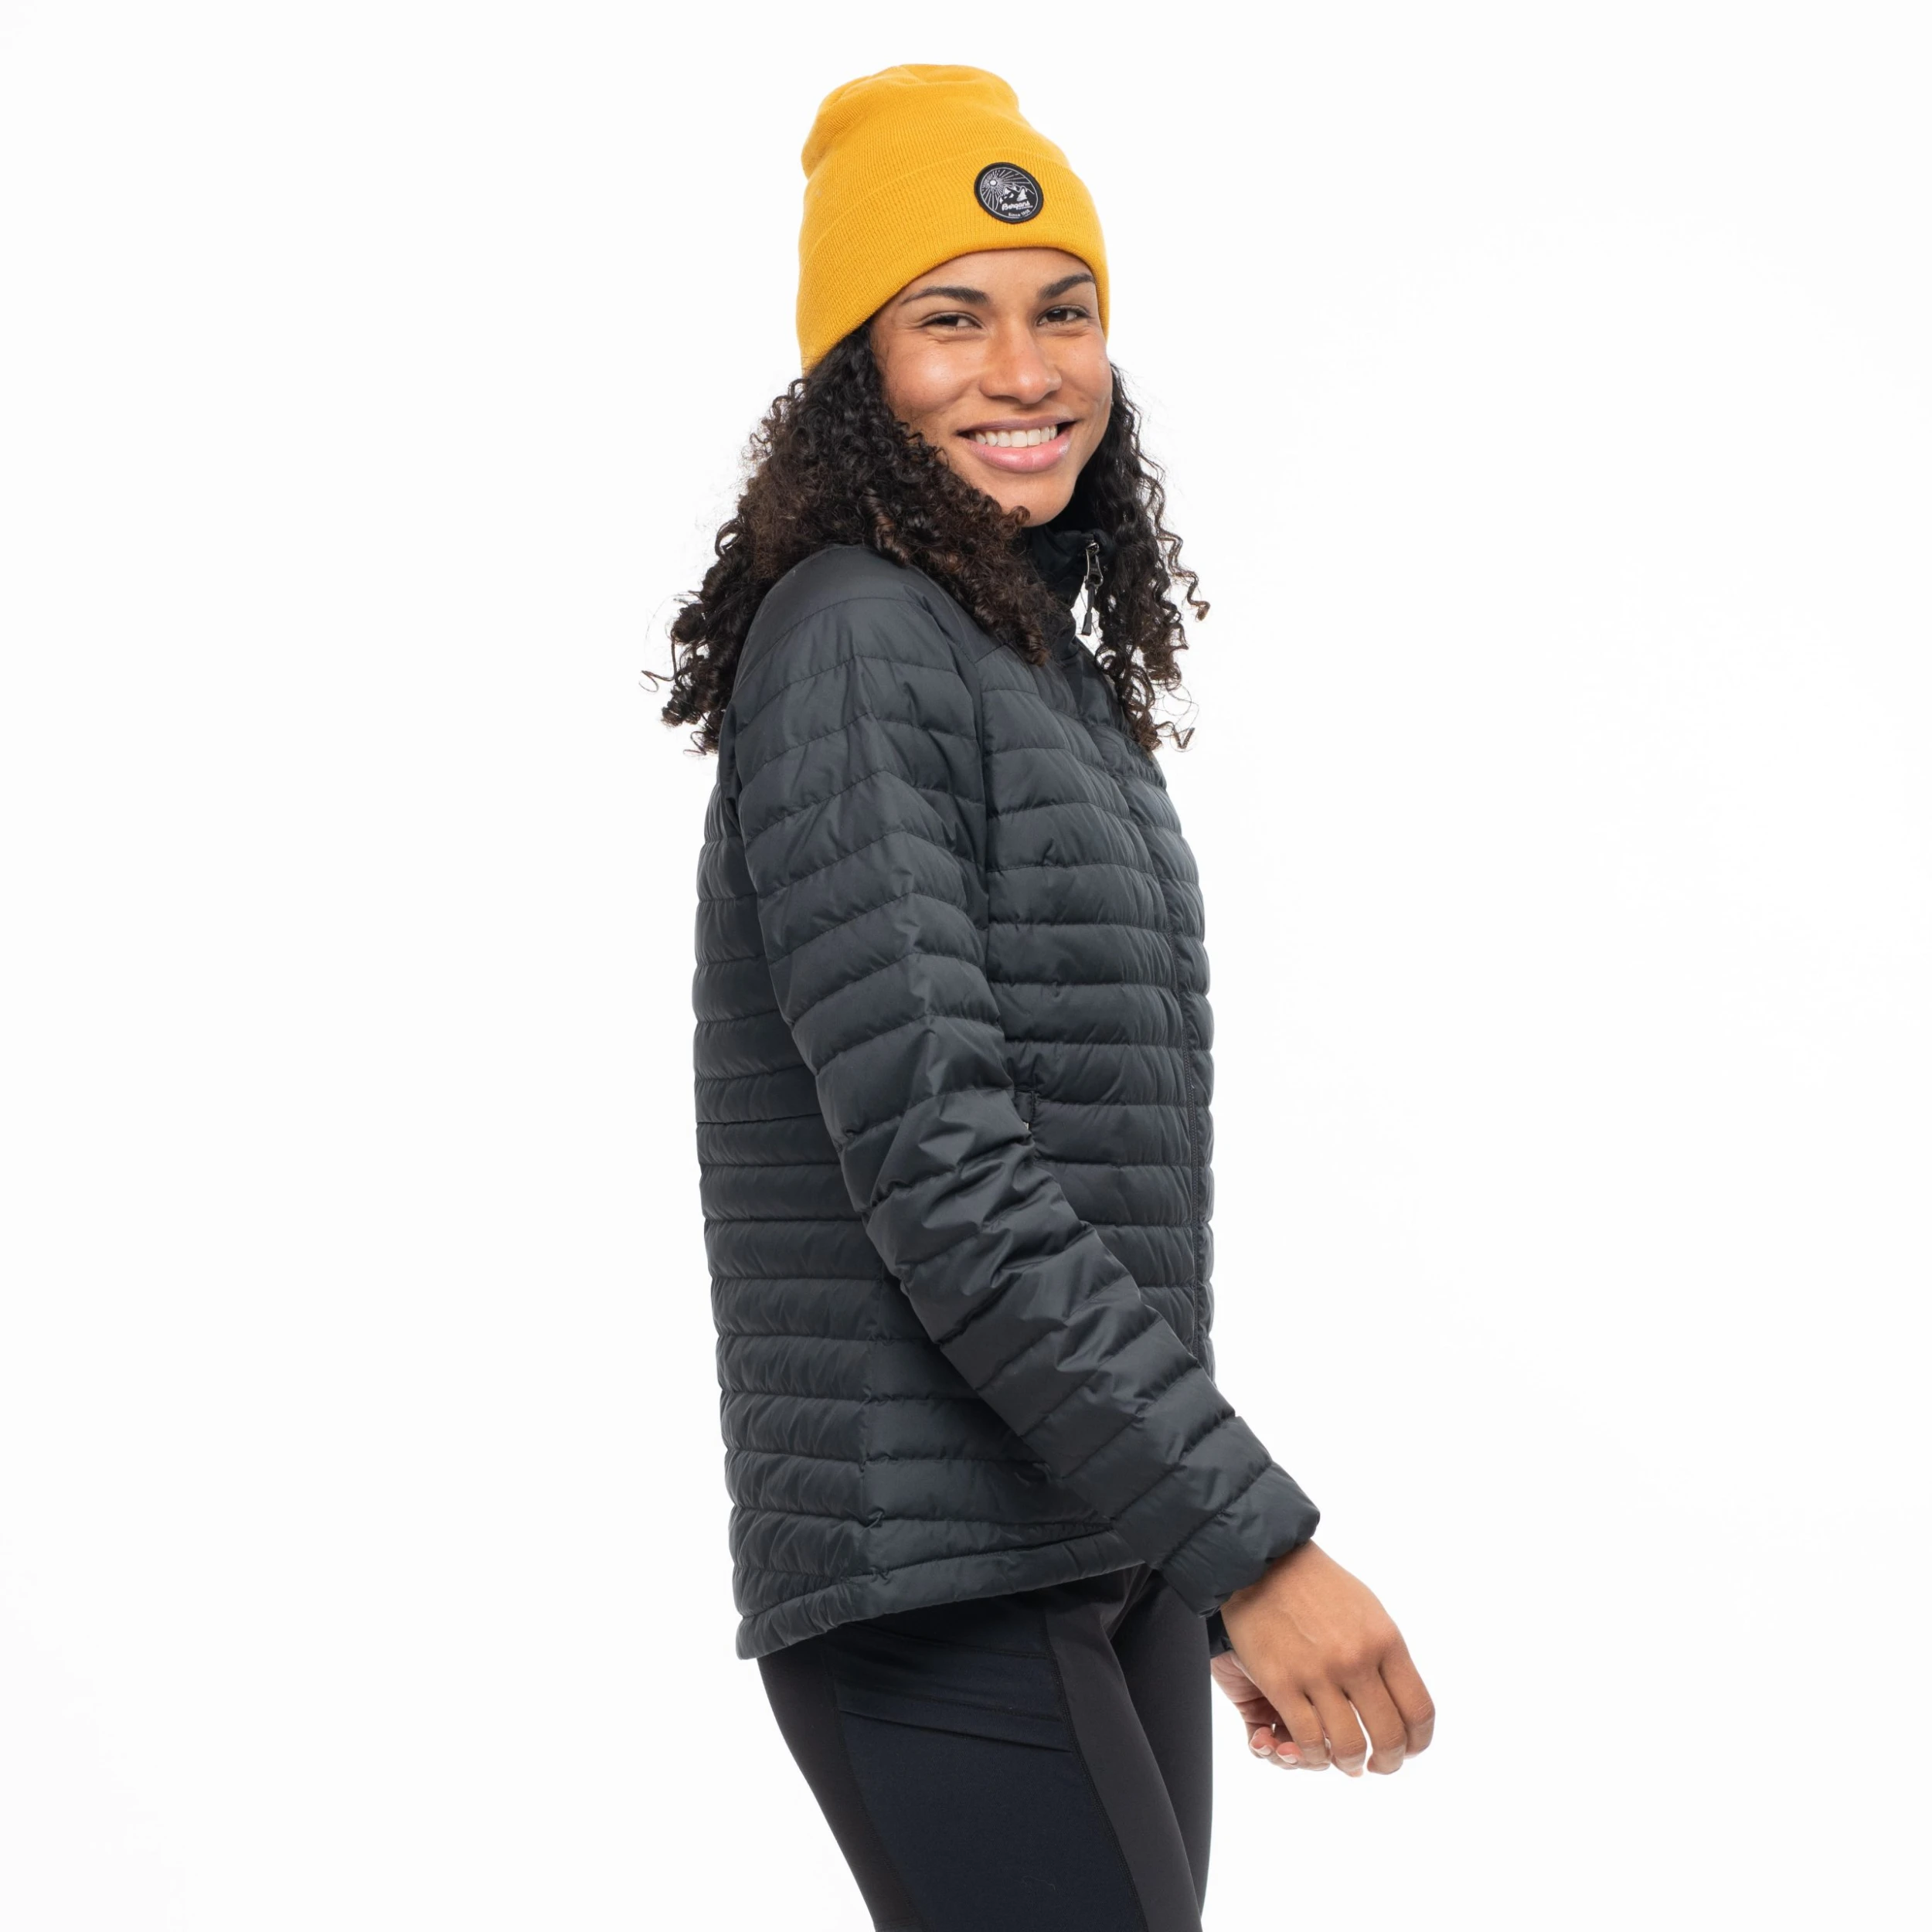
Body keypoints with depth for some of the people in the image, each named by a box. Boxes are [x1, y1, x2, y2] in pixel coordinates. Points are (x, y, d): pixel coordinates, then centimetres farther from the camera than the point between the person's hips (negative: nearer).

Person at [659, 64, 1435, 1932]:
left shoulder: (1051, 668, 17)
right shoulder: (850, 643, -11)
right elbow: (936, 1179, -19)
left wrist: (1202, 1570, 21)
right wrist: (1258, 1539, -20)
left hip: (1104, 1554, 9)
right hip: (937, 1587, -9)